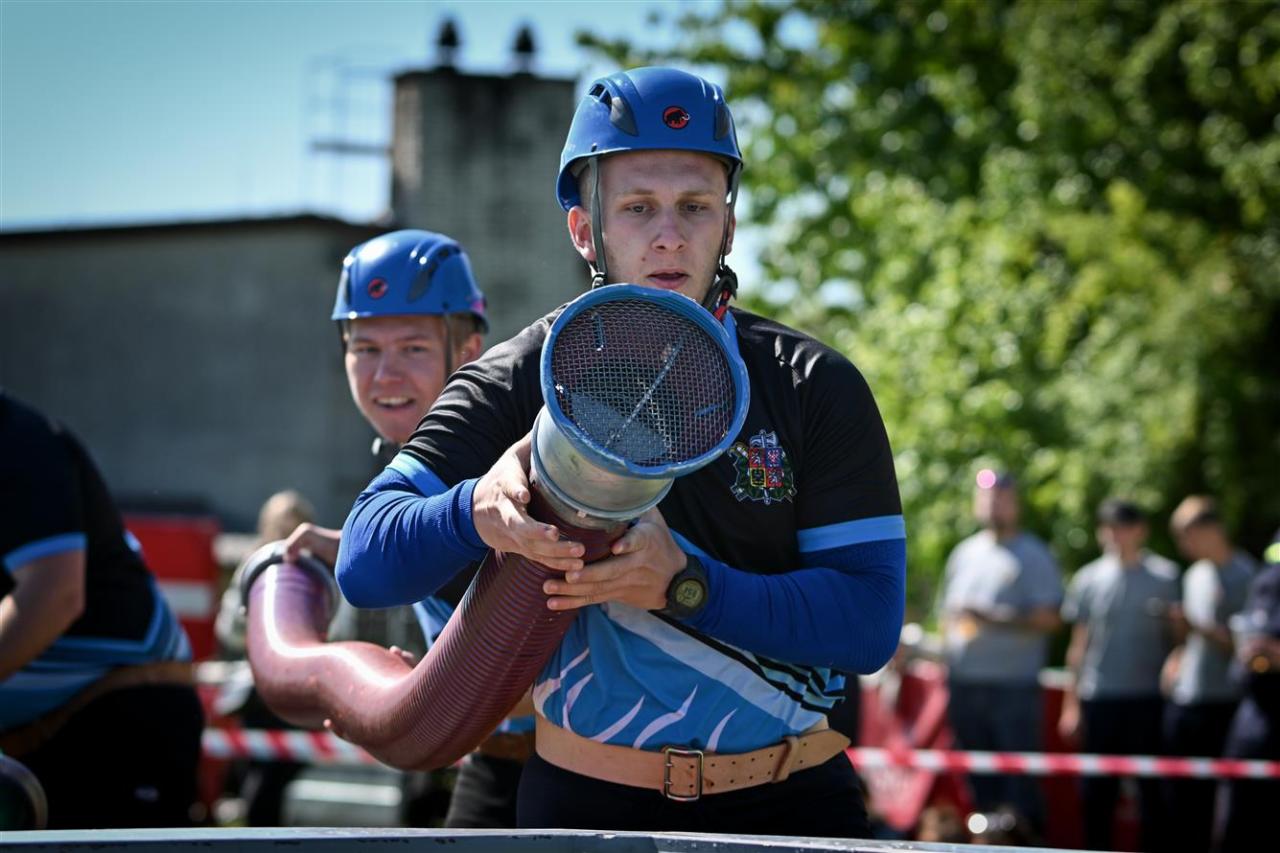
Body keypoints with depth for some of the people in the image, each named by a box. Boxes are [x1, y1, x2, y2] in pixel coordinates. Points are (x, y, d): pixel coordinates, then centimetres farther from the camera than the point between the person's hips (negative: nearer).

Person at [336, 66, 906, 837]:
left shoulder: (818, 390, -2)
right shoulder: (521, 384, -2)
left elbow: (871, 622, -11)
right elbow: (365, 564, -12)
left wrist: (684, 585, -26)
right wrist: (476, 511, -34)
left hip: (791, 803, 0)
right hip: (586, 803, 0)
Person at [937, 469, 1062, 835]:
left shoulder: (1034, 555, -2)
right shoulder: (964, 554, 17)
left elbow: (1049, 619, -10)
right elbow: (948, 613, 22)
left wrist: (994, 618, -18)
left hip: (1013, 685, -6)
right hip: (965, 686, 6)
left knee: (1019, 784, -8)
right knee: (979, 783, 8)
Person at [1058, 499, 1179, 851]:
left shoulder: (1164, 577, 1)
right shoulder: (1089, 578, 8)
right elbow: (1079, 644, 12)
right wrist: (1071, 703, 11)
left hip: (1149, 699, -2)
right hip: (1098, 699, 3)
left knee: (1151, 788, -1)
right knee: (1096, 789, 6)